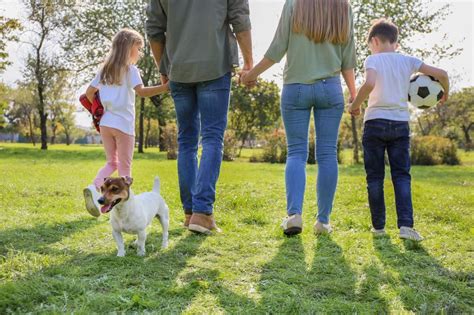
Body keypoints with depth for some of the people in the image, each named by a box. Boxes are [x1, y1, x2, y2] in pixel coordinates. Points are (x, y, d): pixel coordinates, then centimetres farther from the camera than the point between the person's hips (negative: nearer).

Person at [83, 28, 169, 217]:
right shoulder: (130, 69, -6)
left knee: (112, 163, 17)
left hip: (105, 123, 6)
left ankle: (94, 188, -6)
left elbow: (89, 92, 12)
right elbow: (141, 91, -23)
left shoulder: (104, 70, 12)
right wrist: (166, 87, -29)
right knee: (125, 167, 4)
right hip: (123, 124, -6)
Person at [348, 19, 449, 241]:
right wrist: (445, 93, 21)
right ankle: (406, 225, -10)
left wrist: (355, 105, -11)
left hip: (375, 123, -3)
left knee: (374, 177, 7)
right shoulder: (408, 61, 8)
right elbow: (441, 74, 3)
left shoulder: (373, 60, -3)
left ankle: (378, 225, 13)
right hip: (400, 124, 3)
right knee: (401, 175, 4)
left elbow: (369, 84, -24)